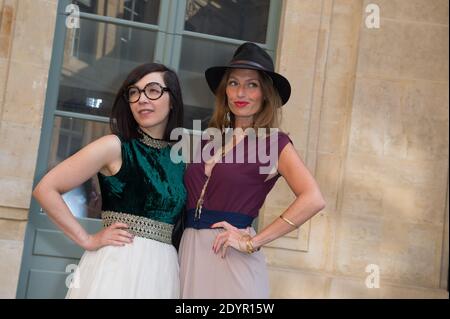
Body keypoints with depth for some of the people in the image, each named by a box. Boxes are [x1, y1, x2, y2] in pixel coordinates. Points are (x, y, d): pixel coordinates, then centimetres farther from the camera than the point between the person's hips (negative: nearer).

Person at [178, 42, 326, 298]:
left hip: (232, 259, -5)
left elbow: (313, 199, -19)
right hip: (189, 250, 5)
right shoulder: (210, 139, 10)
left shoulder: (274, 142, -5)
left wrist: (253, 242, -17)